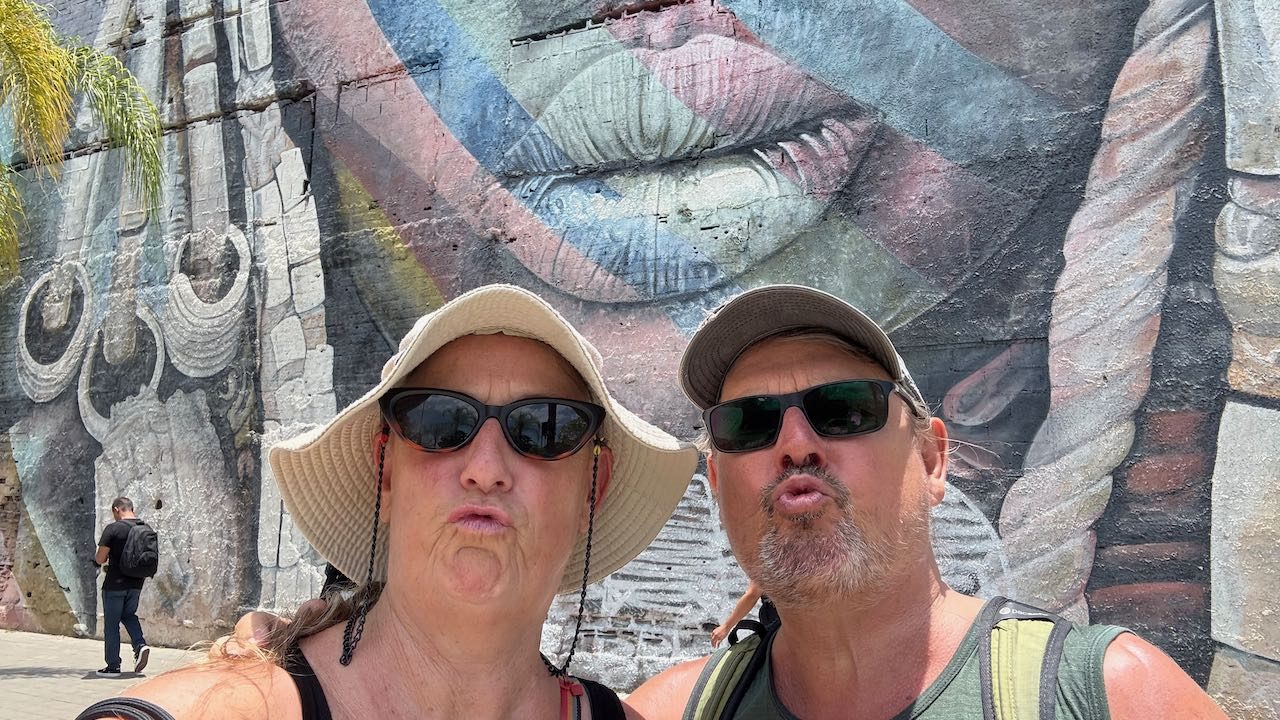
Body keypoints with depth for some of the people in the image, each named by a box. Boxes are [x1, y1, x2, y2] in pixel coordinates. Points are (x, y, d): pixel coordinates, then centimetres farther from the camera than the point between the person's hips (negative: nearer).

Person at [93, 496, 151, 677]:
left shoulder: (113, 529, -14)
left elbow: (100, 559, -12)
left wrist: (101, 558, 9)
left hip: (115, 584, -5)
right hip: (136, 583, 5)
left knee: (111, 625, 5)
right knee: (129, 614, 24)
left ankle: (113, 666, 10)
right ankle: (140, 645, 2)